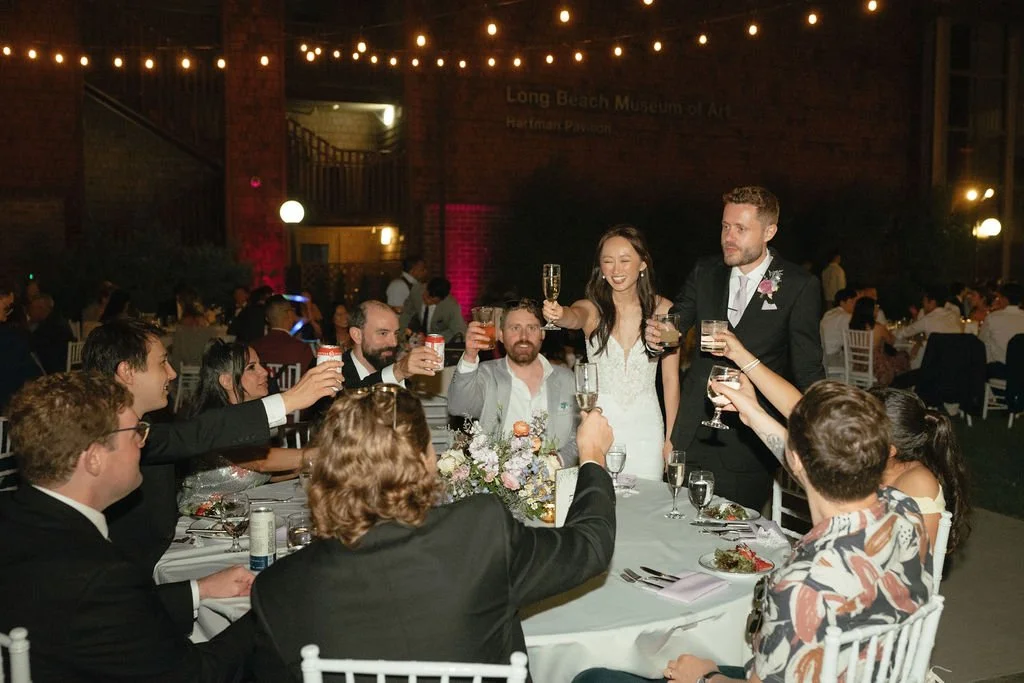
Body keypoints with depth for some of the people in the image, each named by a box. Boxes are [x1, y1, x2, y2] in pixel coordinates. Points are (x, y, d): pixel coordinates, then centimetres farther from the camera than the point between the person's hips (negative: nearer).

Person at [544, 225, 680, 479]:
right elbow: (574, 317, -28)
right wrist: (558, 315, -51)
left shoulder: (662, 309, -3)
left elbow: (670, 379, 0)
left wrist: (670, 438, 0)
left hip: (645, 426, 1)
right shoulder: (592, 308, -3)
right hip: (598, 422, 0)